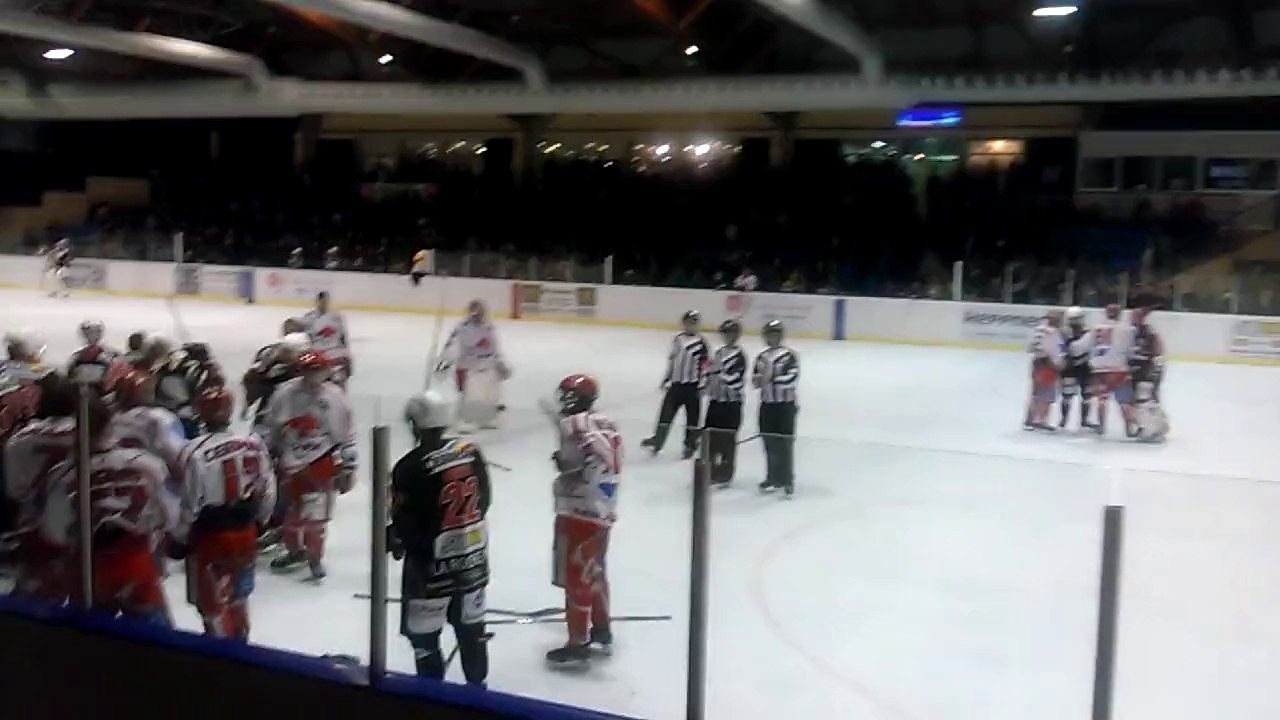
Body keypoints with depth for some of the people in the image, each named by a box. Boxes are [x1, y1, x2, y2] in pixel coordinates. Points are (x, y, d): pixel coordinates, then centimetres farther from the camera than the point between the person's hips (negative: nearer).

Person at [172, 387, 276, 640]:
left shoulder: (195, 451, -19)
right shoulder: (254, 443, -4)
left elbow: (189, 503, -15)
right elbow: (268, 489, 4)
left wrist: (178, 539, -1)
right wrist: (258, 520, 20)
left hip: (210, 536, -5)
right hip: (245, 531, 5)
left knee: (213, 601, 10)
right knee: (237, 595, 24)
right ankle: (239, 643, 39)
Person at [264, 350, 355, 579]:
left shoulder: (335, 399, -9)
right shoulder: (285, 394, -8)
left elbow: (346, 437, -1)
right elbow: (271, 429, 5)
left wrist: (348, 469, -1)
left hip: (321, 463, -2)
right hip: (290, 463, 3)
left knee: (315, 515, -6)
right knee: (290, 511, 14)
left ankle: (315, 558, 15)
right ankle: (295, 551, 38)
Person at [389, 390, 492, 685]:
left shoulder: (411, 467, -20)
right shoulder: (471, 452, -3)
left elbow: (404, 522, -12)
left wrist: (394, 540, 9)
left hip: (431, 560, -6)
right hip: (473, 554, 6)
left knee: (423, 631, 9)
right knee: (471, 625, 19)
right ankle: (477, 685, 31)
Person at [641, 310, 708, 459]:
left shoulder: (701, 343, -10)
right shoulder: (678, 338, 8)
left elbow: (705, 366, -12)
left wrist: (702, 386, -15)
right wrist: (667, 379, 18)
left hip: (692, 385, -5)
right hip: (676, 383, 5)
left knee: (692, 415, 3)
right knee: (666, 412, 4)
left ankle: (691, 444, 16)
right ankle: (657, 440, 10)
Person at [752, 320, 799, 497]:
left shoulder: (790, 355, -8)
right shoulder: (761, 357, 10)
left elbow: (792, 379, -19)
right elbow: (755, 380, 7)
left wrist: (772, 378, -23)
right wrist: (760, 378, -14)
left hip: (786, 405, -5)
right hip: (767, 404, 6)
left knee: (785, 443, -5)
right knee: (769, 442, 10)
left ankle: (788, 480, 3)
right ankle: (773, 478, 22)